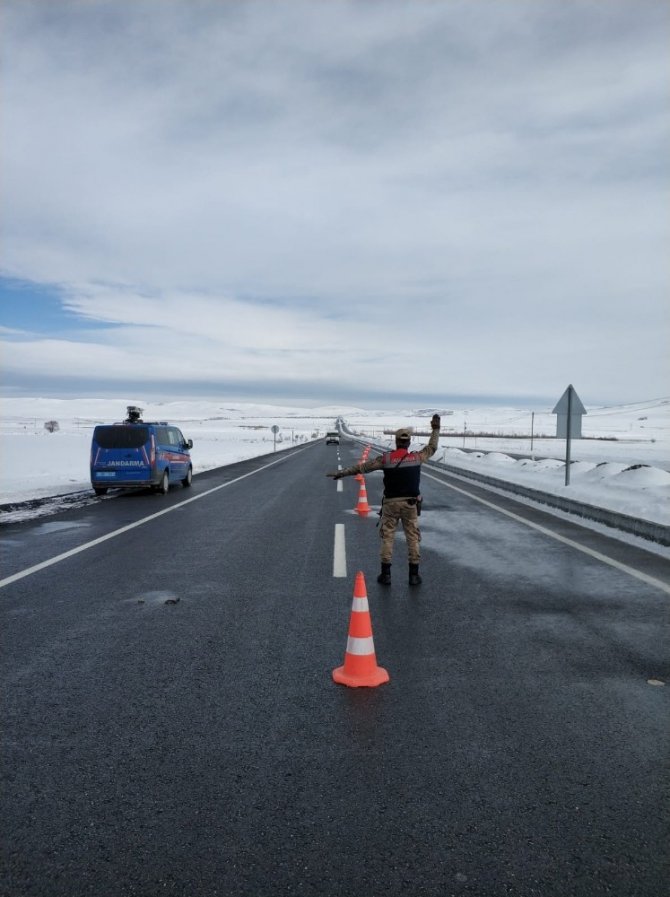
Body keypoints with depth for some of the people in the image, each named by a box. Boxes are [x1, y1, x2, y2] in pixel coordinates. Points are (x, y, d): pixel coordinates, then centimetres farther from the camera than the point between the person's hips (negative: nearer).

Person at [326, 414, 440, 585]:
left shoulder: (386, 459, -9)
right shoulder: (417, 457, -5)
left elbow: (362, 467, -5)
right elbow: (432, 448, 14)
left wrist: (341, 473, 2)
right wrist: (435, 429, 26)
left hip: (391, 503, -1)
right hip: (410, 504, 1)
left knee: (387, 537, 7)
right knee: (413, 538, 8)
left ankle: (386, 574, 8)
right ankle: (414, 575, 10)